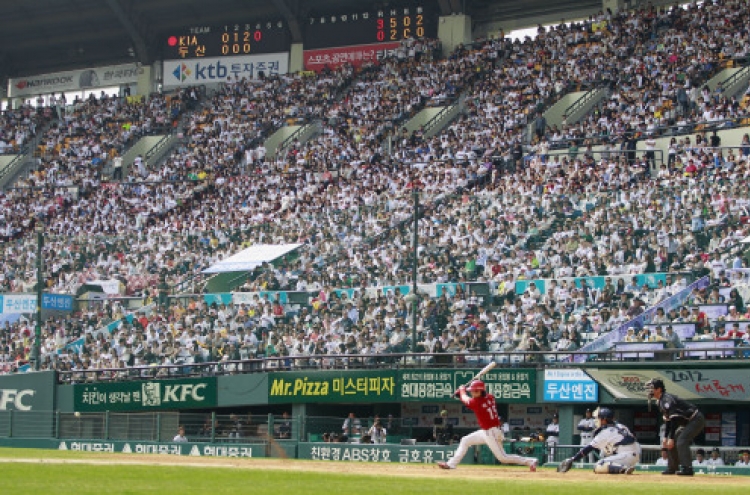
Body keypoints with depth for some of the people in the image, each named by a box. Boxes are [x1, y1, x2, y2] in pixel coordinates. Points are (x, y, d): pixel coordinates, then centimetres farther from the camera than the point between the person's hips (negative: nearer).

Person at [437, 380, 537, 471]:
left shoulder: (476, 403, -21)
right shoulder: (490, 398, -1)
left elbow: (464, 398, -1)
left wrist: (462, 390, 21)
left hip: (491, 433, -10)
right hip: (486, 432, 10)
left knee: (503, 458, -4)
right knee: (465, 441, 14)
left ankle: (529, 461, -2)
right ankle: (452, 464, 19)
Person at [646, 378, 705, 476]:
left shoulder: (667, 399, -22)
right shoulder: (661, 401, 9)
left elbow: (674, 420, -27)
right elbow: (668, 420, 16)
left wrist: (671, 438, -27)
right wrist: (666, 437, 13)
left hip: (696, 419, -11)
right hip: (687, 422, 11)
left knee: (681, 441, -24)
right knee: (672, 442, 11)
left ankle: (687, 468, -28)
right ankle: (672, 468, 17)